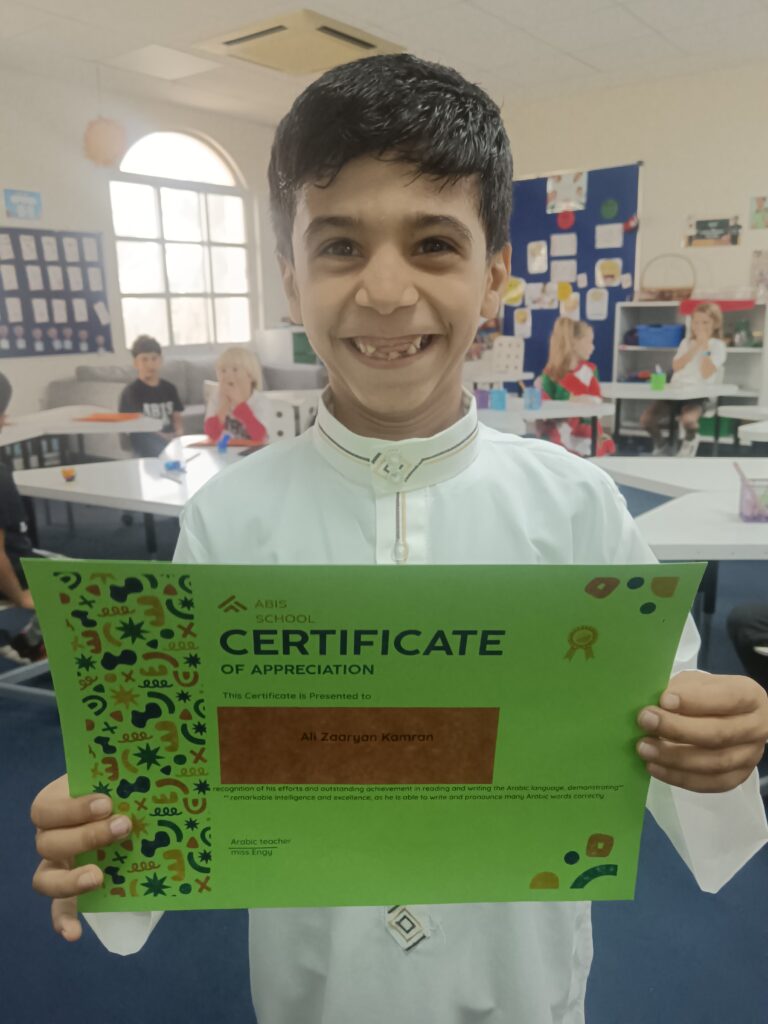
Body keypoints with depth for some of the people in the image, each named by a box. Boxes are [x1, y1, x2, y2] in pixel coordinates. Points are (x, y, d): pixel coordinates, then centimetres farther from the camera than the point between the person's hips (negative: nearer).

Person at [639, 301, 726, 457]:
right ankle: (662, 447, 13)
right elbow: (676, 367, -1)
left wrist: (705, 347, -11)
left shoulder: (718, 345, 2)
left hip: (699, 395, -4)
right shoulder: (686, 342, 16)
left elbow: (706, 373, -12)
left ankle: (690, 441, 2)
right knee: (645, 418, -17)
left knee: (688, 419, -38)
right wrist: (695, 347, -6)